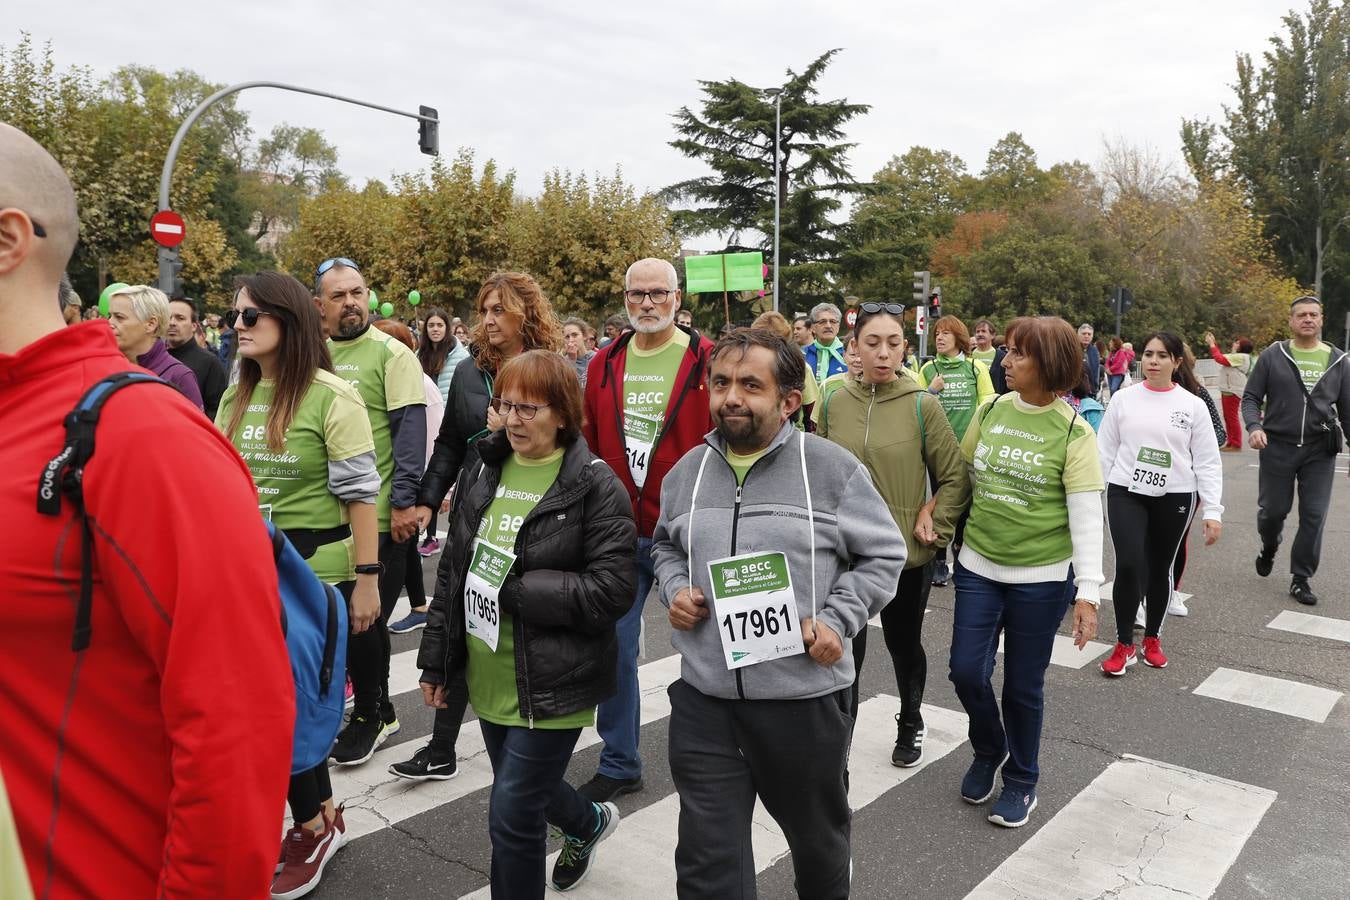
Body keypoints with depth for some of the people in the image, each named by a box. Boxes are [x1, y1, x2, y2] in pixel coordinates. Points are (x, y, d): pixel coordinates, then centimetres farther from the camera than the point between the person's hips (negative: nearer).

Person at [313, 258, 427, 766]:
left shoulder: (391, 353, -7)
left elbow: (410, 429, -12)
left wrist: (404, 501, -17)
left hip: (378, 513, -5)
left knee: (363, 617, 2)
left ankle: (368, 714, 23)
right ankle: (379, 710, 32)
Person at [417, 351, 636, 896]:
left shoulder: (596, 487, -14)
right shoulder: (480, 474, 4)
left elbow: (612, 590, -20)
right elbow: (452, 572, 9)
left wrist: (514, 590, -21)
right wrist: (435, 662, 10)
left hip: (552, 683, -7)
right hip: (488, 679, 7)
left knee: (512, 816, -2)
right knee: (527, 790, 25)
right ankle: (589, 822, 56)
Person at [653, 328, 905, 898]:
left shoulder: (833, 469, -9)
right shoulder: (687, 472, 4)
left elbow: (884, 554, -1)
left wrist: (838, 620, -13)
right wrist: (675, 590, 0)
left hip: (806, 697, -2)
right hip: (703, 700, 2)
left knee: (818, 839, 24)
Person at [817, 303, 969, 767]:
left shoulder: (922, 405, -9)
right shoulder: (835, 403, -1)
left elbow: (956, 477, -4)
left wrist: (934, 524, -9)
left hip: (906, 554, -1)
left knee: (904, 645, 18)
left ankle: (910, 725, 44)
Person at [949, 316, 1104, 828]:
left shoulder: (1073, 432, -10)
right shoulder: (991, 412, 1)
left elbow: (1087, 517, -11)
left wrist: (1089, 592, -15)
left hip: (1039, 579, -3)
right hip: (977, 567, 4)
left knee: (1023, 687, 8)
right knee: (966, 671, 5)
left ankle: (1021, 780, 32)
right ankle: (988, 750, 35)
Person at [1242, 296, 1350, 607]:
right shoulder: (1273, 356, 0)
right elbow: (1251, 397, 2)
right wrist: (1254, 426, -16)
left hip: (1320, 452, 1)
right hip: (1278, 447, -1)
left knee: (1313, 516, 0)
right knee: (1273, 510, 6)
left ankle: (1302, 579, 12)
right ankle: (1269, 548, 38)